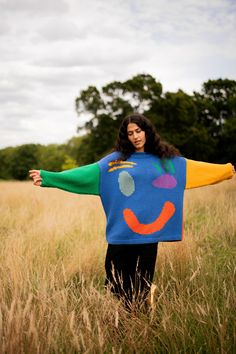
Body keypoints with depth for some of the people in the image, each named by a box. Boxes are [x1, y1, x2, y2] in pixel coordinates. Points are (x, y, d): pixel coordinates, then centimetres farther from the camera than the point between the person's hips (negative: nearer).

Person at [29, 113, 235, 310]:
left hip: (148, 232, 1)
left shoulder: (164, 159, 10)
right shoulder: (116, 160, 3)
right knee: (117, 286, 2)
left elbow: (195, 168, 15)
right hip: (121, 233, -1)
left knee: (142, 285, 10)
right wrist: (47, 177, -15)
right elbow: (87, 173, -5)